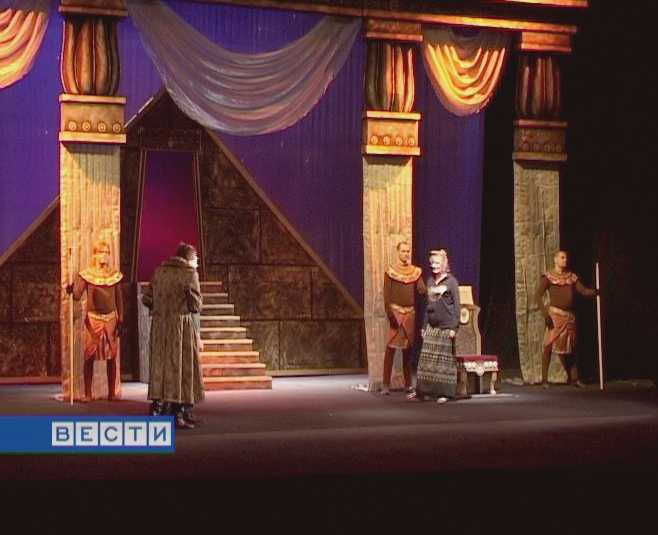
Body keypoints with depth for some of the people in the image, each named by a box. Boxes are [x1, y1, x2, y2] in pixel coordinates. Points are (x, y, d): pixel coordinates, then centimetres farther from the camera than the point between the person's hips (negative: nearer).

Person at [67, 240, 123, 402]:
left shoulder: (114, 275, 7)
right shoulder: (86, 275, -1)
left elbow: (119, 299, 10)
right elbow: (77, 295, -9)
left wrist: (120, 320, 5)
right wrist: (71, 289, -31)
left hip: (111, 319, 2)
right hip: (93, 319, -2)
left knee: (111, 357, 3)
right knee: (89, 356, -4)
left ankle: (112, 392, 9)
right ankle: (87, 393, -1)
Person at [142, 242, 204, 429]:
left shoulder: (159, 271, 8)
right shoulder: (189, 273, -8)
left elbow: (146, 298, 7)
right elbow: (196, 304, -10)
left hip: (160, 325, 5)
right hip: (182, 324, -5)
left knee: (161, 366, 13)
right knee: (182, 368, 1)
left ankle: (157, 407, 12)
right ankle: (178, 413, 2)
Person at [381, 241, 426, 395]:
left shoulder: (416, 271, 9)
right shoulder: (390, 271, -2)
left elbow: (422, 290, -1)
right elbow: (386, 295, -6)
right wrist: (390, 314, -16)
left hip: (410, 312, 4)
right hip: (396, 311, -4)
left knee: (408, 348, 7)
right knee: (391, 348, -7)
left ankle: (408, 383, 12)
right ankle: (386, 384, -6)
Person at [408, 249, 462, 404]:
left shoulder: (451, 281, -4)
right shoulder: (430, 281, 13)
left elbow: (457, 305, -6)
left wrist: (454, 327, -12)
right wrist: (424, 326, 14)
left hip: (446, 326, -5)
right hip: (431, 326, 5)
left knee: (445, 359, 0)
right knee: (426, 359, 3)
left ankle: (444, 393, 6)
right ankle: (422, 392, 9)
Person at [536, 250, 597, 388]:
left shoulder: (572, 277, 13)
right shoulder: (548, 277, -1)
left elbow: (583, 291, 4)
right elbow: (538, 296, -8)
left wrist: (594, 292, -17)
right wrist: (545, 313, -20)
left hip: (570, 315, 5)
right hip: (555, 314, -5)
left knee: (570, 347, 11)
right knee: (549, 346, -9)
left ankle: (573, 378, 18)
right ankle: (544, 379, -7)